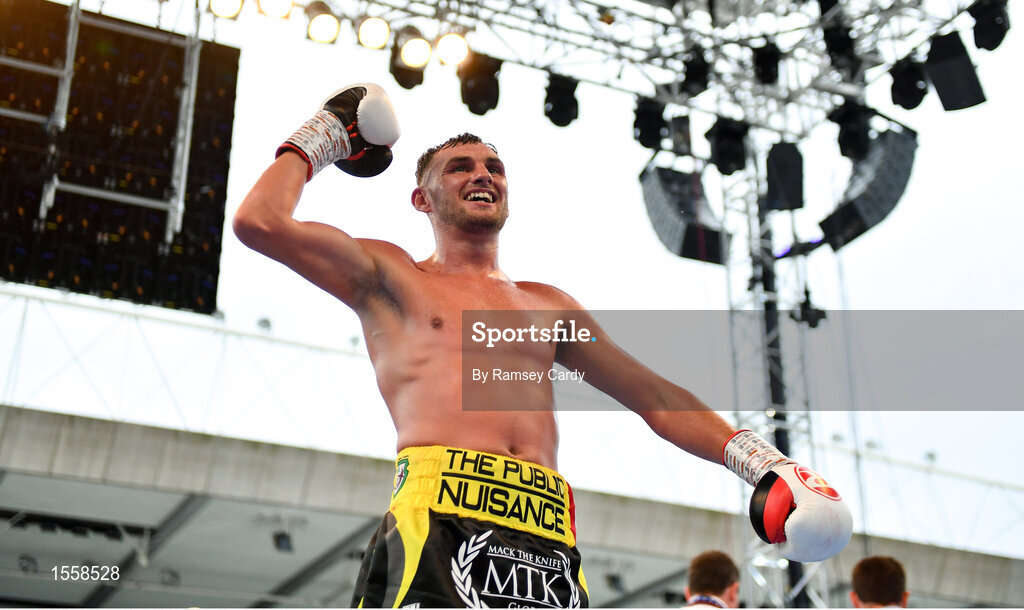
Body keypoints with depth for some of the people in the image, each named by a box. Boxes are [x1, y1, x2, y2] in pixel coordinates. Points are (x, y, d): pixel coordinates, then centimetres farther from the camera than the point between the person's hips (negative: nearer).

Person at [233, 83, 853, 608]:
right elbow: (262, 222, 3)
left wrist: (760, 460, 15)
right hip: (438, 514, -4)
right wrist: (317, 140, 21)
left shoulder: (548, 306, 27)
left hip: (546, 533, 4)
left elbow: (655, 397, 28)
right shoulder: (390, 277, 16)